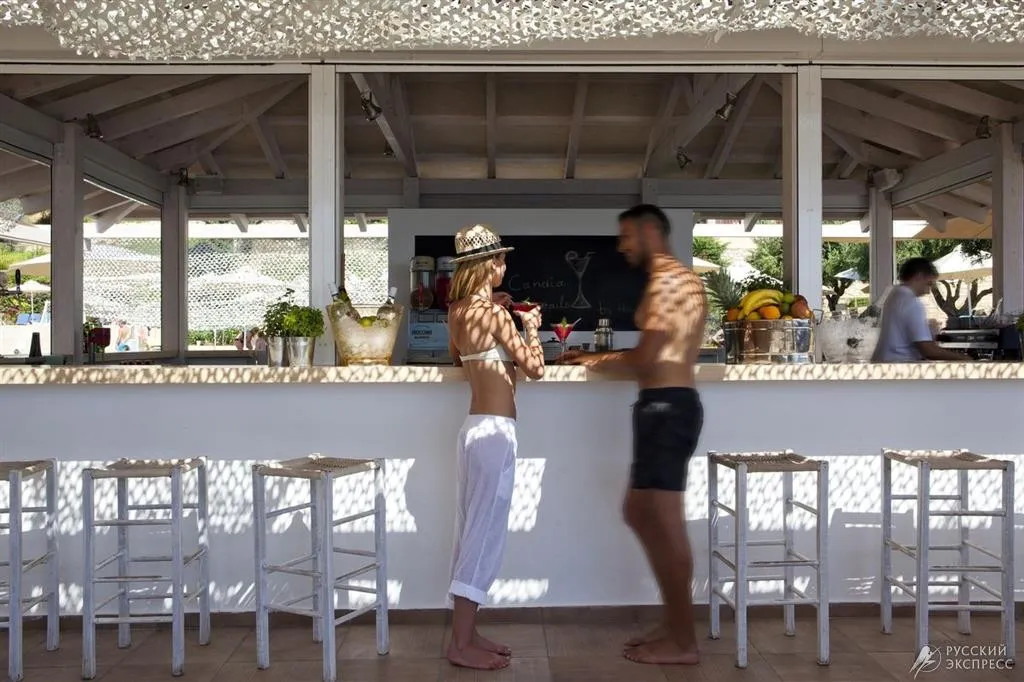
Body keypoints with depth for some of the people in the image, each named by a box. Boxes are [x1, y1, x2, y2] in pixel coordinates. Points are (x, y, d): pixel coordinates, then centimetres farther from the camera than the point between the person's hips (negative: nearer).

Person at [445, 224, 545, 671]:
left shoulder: (457, 312, 9)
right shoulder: (493, 312, -14)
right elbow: (534, 368, -13)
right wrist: (531, 328, 3)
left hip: (473, 428, 9)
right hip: (494, 432, -9)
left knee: (471, 533, 14)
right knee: (485, 536, -2)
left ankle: (465, 634, 23)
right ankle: (462, 646, 4)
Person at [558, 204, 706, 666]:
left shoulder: (667, 280, -11)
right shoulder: (680, 280, 21)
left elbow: (645, 358, -17)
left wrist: (598, 361, 1)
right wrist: (600, 359, 16)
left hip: (665, 406, -10)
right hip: (669, 405, 10)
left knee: (664, 523, -4)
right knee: (641, 514, 15)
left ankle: (683, 642, 5)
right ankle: (673, 624, 22)